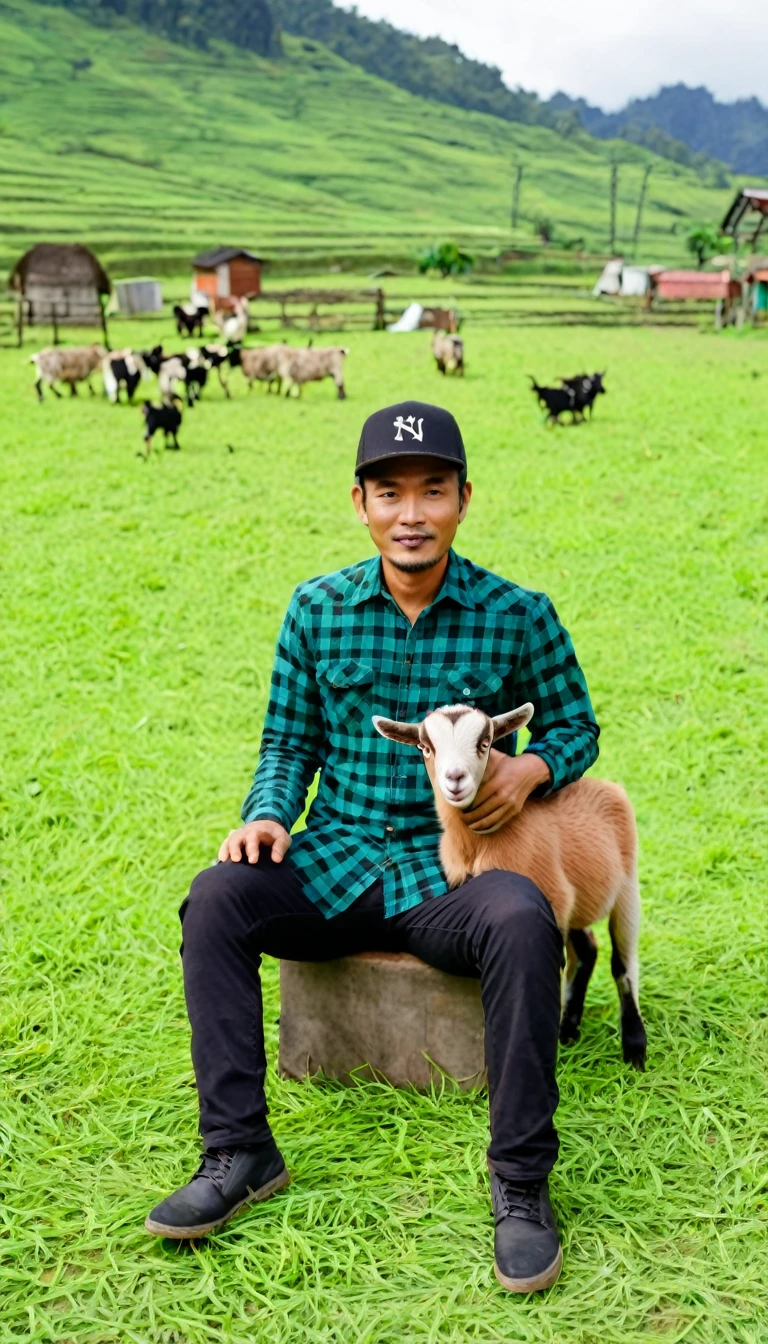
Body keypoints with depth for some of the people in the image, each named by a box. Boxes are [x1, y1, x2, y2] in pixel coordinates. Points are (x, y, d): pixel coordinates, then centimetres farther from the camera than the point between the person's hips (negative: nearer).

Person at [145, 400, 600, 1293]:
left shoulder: (518, 616, -2)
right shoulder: (318, 609, 3)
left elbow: (576, 724, 10)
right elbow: (288, 740, 10)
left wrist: (531, 768, -12)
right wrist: (268, 814, -10)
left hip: (450, 874, -2)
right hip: (335, 862, 3)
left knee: (524, 920, -35)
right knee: (216, 898, -24)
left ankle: (520, 1183, -20)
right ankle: (237, 1151, -14)